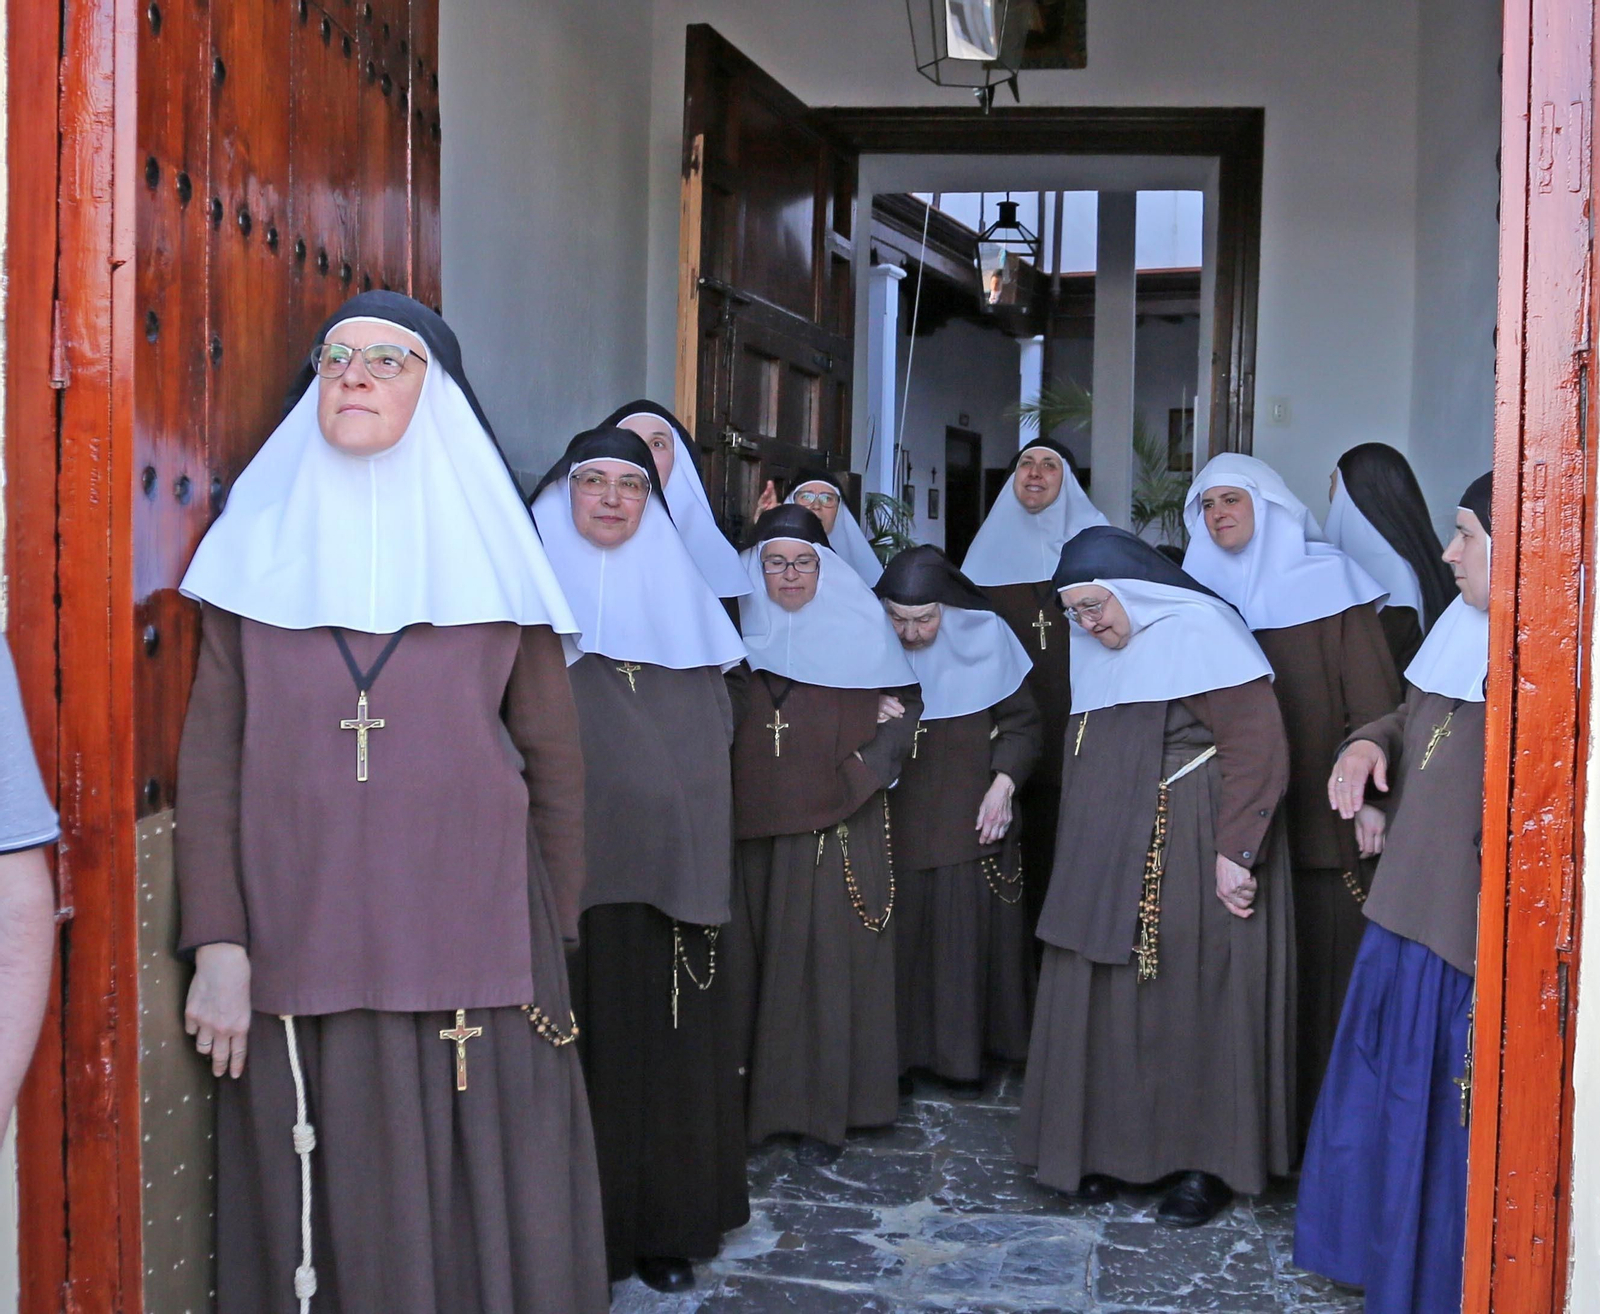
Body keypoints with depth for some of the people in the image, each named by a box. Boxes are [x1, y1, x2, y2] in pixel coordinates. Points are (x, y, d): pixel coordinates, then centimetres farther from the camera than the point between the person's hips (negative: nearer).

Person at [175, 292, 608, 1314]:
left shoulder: (491, 547, 7)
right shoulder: (261, 543, 7)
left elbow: (555, 762, 7)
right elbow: (210, 756, 2)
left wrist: (552, 948, 4)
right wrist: (217, 943, -7)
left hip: (471, 941, 0)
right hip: (301, 949, 0)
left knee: (483, 1209, 4)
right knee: (322, 1214, 6)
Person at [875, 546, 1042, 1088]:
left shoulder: (985, 637, -7)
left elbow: (1022, 722, 1)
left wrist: (1003, 785, -10)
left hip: (971, 816, 0)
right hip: (895, 816, 0)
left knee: (969, 930, 4)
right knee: (898, 931, 3)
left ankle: (965, 1047, 18)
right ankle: (900, 1045, 17)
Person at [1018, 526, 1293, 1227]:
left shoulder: (1199, 635, -11)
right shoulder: (1100, 654, 13)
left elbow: (1258, 747, -17)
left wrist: (1236, 851, -21)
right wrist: (1086, 857, 19)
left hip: (1193, 860, -7)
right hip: (1112, 864, 8)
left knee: (1197, 998, 0)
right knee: (1110, 998, 8)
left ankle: (1210, 1163, 13)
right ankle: (1113, 1145, 20)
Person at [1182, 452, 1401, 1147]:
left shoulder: (1328, 581, -1)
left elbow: (1372, 697, -5)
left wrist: (1369, 794, -14)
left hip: (1317, 813, -3)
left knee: (1323, 962, 0)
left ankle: (1323, 1112, 11)